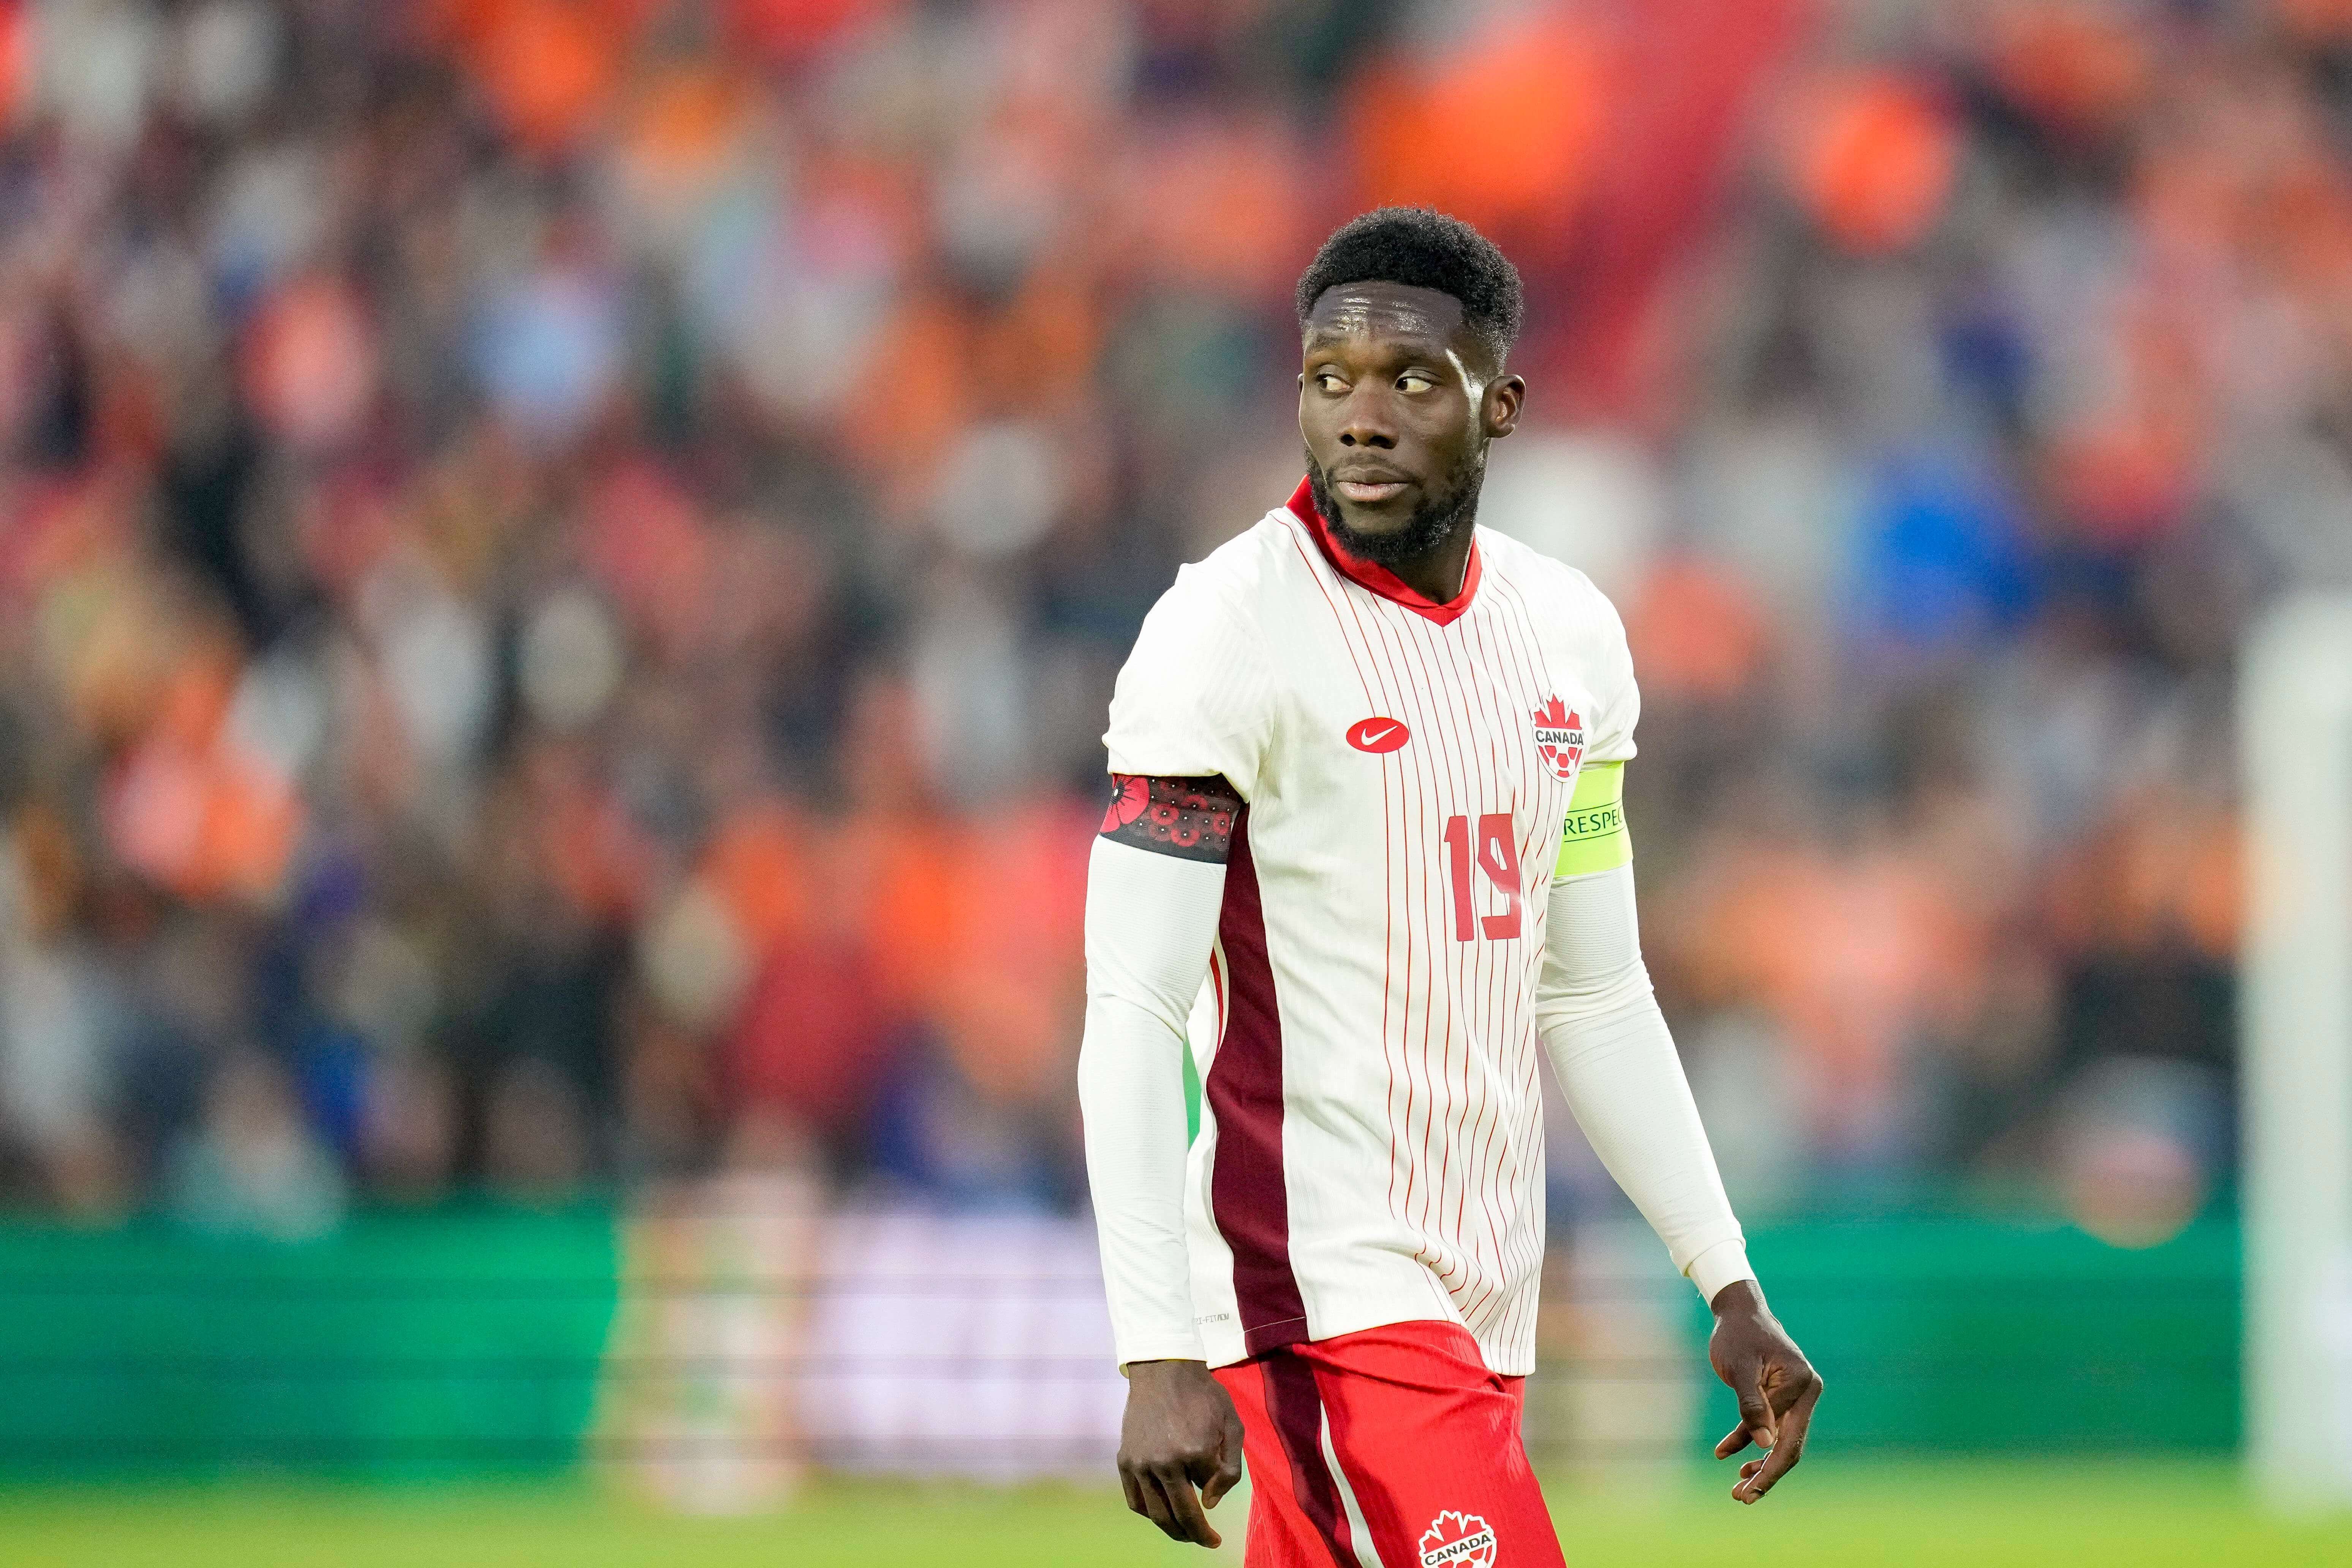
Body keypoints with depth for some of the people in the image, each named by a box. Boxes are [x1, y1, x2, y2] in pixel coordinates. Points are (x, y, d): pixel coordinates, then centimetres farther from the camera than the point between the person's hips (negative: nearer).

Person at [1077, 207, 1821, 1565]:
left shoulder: (1570, 635, 11)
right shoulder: (1227, 634, -10)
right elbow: (1133, 1015, -14)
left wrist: (1732, 1290, 15)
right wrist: (1160, 1357, -23)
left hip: (1481, 1299, 7)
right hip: (1314, 1285, -7)